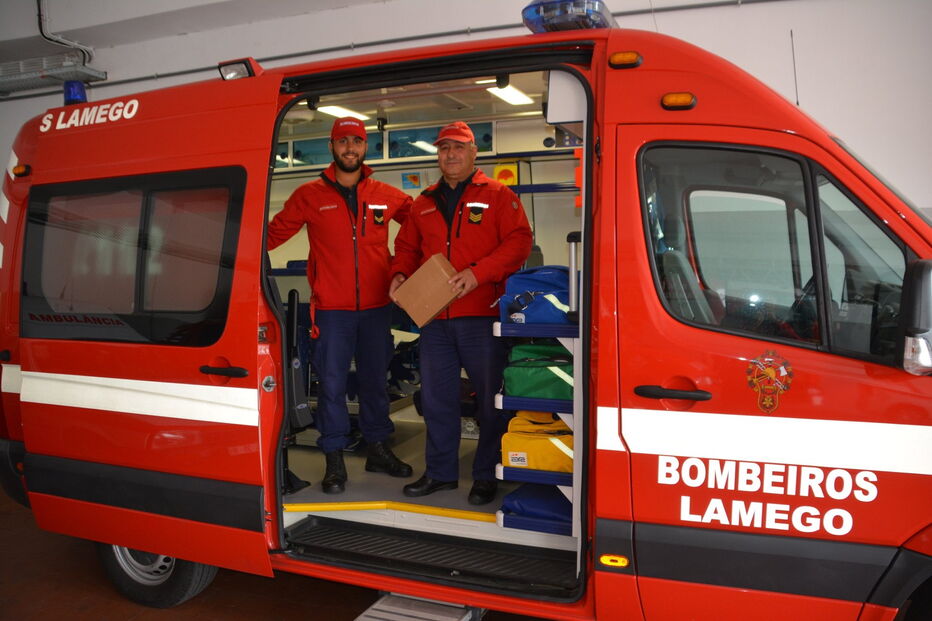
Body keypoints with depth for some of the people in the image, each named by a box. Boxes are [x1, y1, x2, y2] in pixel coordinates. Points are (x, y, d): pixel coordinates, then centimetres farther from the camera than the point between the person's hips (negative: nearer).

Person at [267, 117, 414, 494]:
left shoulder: (387, 196, 5)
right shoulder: (309, 196, 0)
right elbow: (274, 233, 1)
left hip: (376, 307, 3)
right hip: (331, 309, -2)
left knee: (375, 379, 14)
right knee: (332, 382, 2)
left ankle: (377, 448, 30)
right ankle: (334, 459, 16)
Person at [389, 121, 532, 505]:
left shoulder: (497, 196, 1)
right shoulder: (424, 203, 17)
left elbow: (519, 242, -9)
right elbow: (407, 247, 23)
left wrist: (478, 273, -19)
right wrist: (400, 275, 2)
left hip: (482, 315, -5)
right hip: (433, 318, 5)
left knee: (490, 400, 3)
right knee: (436, 398, 12)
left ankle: (486, 476, 17)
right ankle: (440, 472, 26)